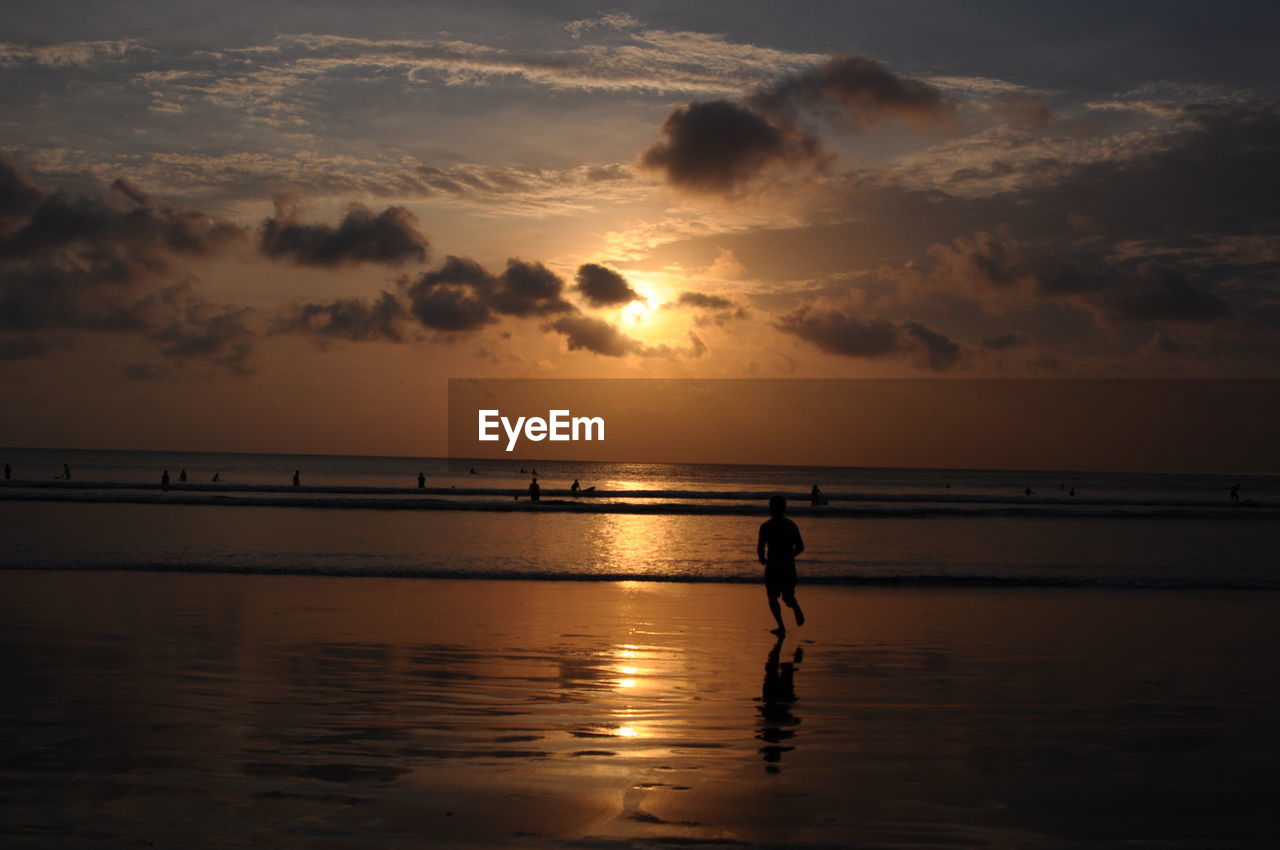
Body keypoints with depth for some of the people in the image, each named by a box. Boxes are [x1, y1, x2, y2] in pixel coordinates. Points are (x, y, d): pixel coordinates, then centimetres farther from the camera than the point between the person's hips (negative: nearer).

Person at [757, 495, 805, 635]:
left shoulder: (765, 526, -8)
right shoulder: (791, 525, 3)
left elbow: (760, 549, -10)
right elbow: (800, 547, 4)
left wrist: (762, 559, 11)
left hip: (772, 566, -3)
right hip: (789, 566, 3)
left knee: (773, 598, 11)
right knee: (788, 596, 17)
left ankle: (781, 626, -1)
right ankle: (796, 607, -16)